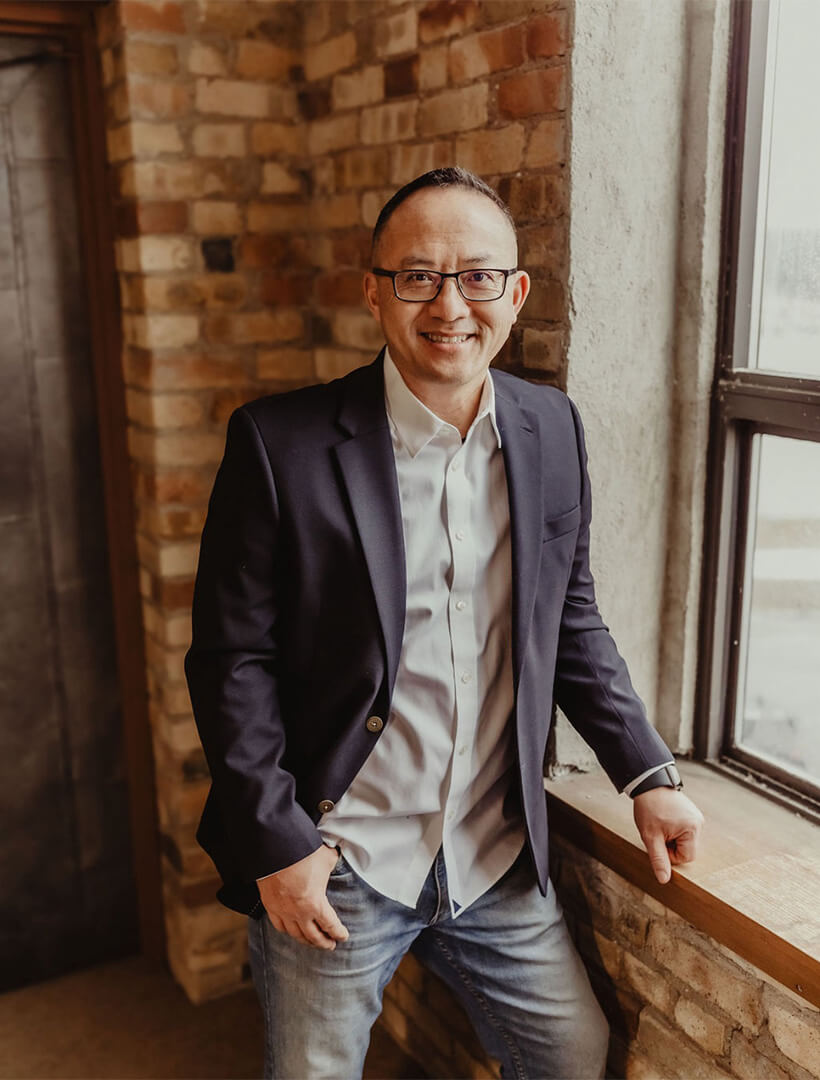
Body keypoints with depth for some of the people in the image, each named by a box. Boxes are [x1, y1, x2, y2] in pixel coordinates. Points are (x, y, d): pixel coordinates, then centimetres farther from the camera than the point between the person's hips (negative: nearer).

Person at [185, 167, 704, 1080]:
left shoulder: (553, 431, 0)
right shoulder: (279, 444, -14)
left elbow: (570, 620, 9)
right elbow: (231, 657, -10)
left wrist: (648, 774, 4)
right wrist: (275, 840, -13)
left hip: (500, 864, 4)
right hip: (333, 868, -3)